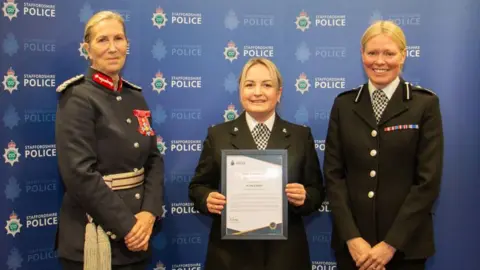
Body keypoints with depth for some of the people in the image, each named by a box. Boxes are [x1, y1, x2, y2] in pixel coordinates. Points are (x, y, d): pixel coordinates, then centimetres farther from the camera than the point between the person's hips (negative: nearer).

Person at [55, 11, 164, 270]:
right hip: (94, 238, -6)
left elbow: (154, 160, 6)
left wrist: (149, 213, -9)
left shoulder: (135, 97, 8)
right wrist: (127, 225, -17)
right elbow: (79, 174, -20)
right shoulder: (78, 98, -11)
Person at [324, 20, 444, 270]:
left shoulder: (425, 104, -3)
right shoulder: (344, 104, 3)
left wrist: (391, 243, -12)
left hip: (405, 244, -2)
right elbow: (333, 174, -1)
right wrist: (351, 237, -10)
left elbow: (429, 180, -8)